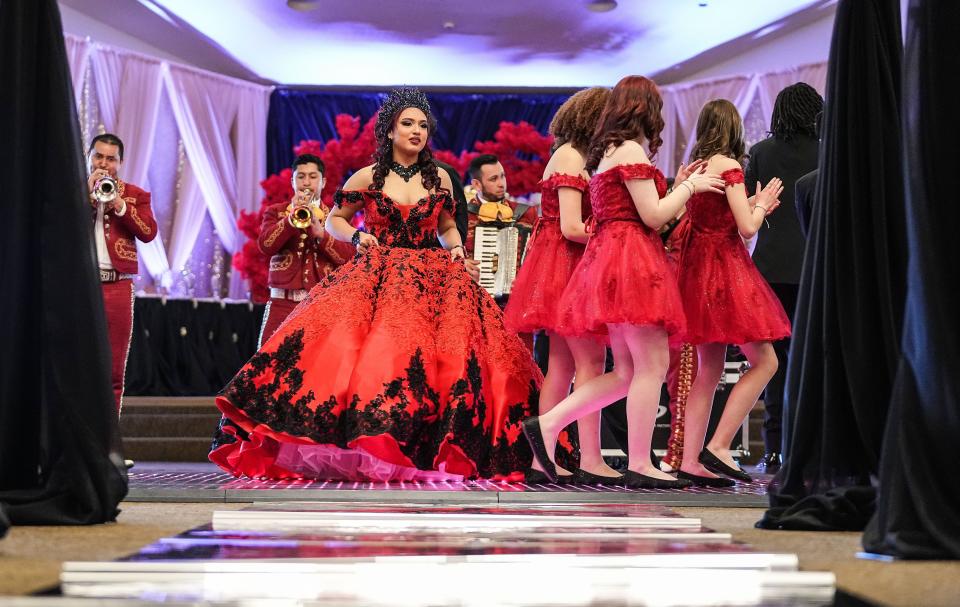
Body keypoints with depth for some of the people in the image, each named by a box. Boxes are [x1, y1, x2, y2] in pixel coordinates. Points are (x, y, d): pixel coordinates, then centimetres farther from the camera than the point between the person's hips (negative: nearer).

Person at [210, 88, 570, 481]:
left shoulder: (439, 179, 11)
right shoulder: (368, 178, 5)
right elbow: (334, 220, 14)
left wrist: (456, 247, 3)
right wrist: (356, 237, -5)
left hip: (432, 280, 2)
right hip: (377, 279, -2)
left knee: (441, 360, -14)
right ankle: (364, 452, -13)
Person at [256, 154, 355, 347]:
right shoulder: (275, 212, 14)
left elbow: (349, 258, 0)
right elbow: (265, 246, -4)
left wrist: (320, 233, -12)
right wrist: (292, 215, -11)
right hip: (283, 302, 0)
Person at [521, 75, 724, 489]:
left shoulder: (607, 152, 21)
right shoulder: (631, 150, -8)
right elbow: (653, 217, -12)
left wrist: (678, 187, 23)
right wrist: (690, 186, 1)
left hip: (610, 260, 10)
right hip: (632, 258, -10)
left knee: (627, 372, 9)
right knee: (652, 365, -9)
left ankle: (547, 424, 3)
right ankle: (639, 466, -10)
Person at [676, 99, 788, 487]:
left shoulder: (695, 167, 13)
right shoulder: (728, 167, -10)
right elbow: (747, 228, -14)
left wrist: (751, 205, 19)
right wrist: (761, 204, 5)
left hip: (697, 266, 8)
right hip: (726, 269, -8)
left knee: (708, 370, 9)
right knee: (764, 361, -5)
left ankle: (691, 460, 6)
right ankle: (718, 447, -12)